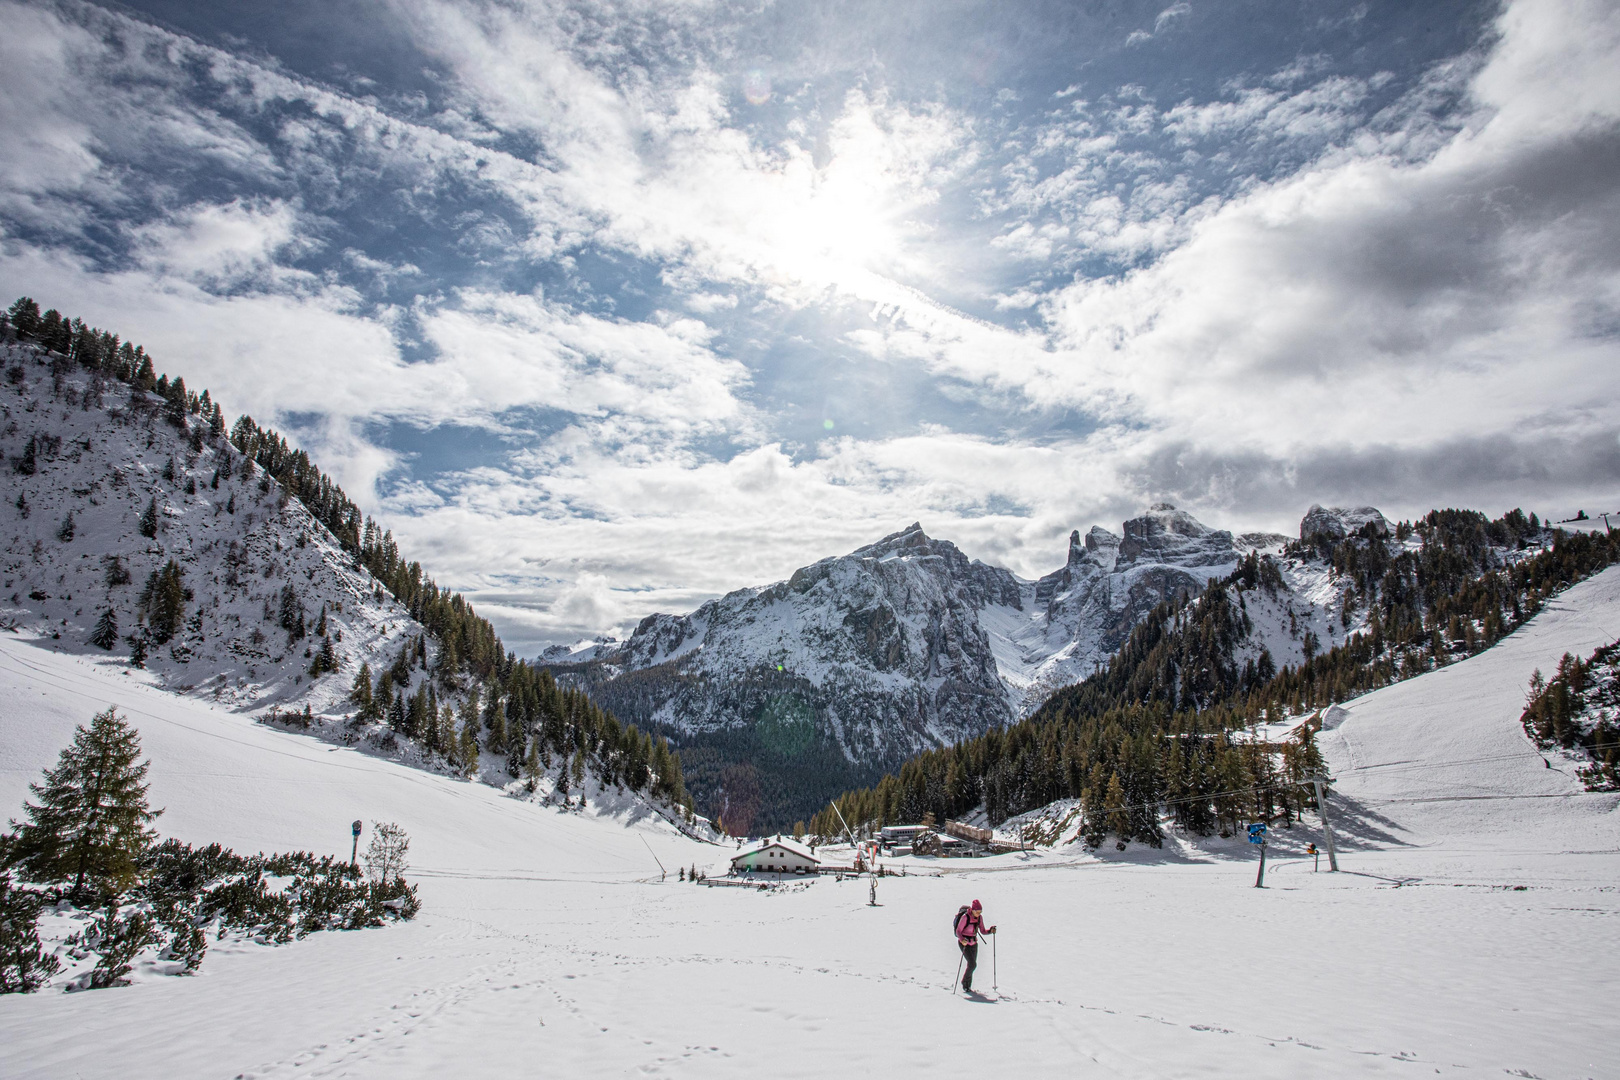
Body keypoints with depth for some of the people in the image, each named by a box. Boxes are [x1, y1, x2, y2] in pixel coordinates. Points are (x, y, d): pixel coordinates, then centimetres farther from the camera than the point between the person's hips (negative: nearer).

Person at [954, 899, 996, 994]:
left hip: (974, 944, 6)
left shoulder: (979, 917, -3)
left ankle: (968, 987, 21)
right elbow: (958, 931, -20)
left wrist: (990, 930, -16)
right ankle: (964, 983, 5)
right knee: (972, 964, -16)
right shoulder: (965, 917, -22)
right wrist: (962, 939, -38)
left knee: (971, 965, 6)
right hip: (964, 943, -6)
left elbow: (983, 931, 3)